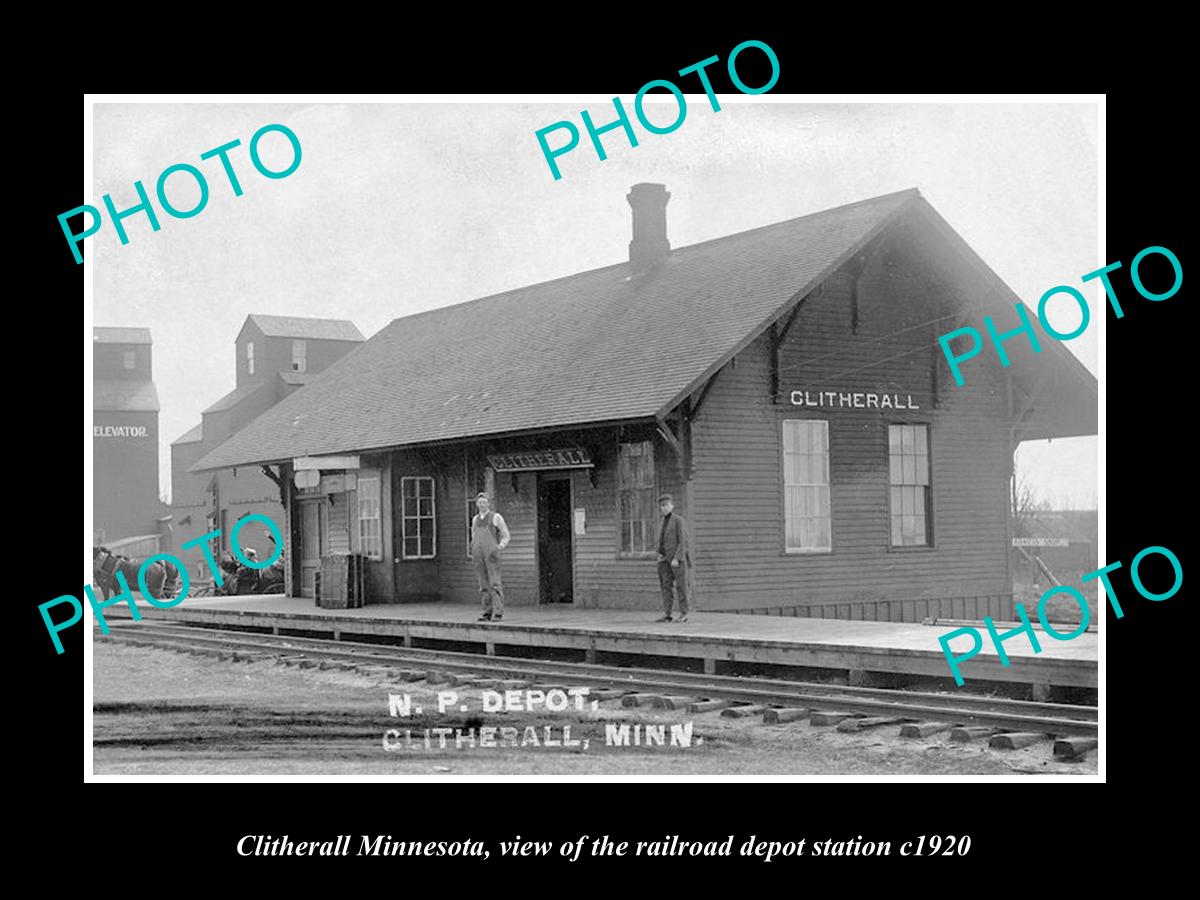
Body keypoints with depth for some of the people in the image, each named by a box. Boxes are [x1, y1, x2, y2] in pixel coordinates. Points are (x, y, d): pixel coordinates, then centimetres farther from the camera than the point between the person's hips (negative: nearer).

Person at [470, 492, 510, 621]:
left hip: (492, 554, -5)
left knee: (495, 584, -10)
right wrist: (472, 552, 15)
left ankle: (498, 613, -11)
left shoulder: (496, 517, 3)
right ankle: (487, 613, 6)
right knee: (484, 585, 3)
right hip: (478, 556, 5)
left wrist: (501, 545, -14)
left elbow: (506, 536, 3)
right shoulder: (475, 520, 18)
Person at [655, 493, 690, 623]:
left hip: (678, 558, -7)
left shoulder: (679, 521, -6)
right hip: (666, 559, 7)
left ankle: (683, 614, 1)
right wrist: (660, 555, 7)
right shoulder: (664, 522, 16)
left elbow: (683, 542, -12)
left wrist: (676, 558, -19)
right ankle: (666, 614, -2)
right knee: (666, 586, 0)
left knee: (681, 586, -2)